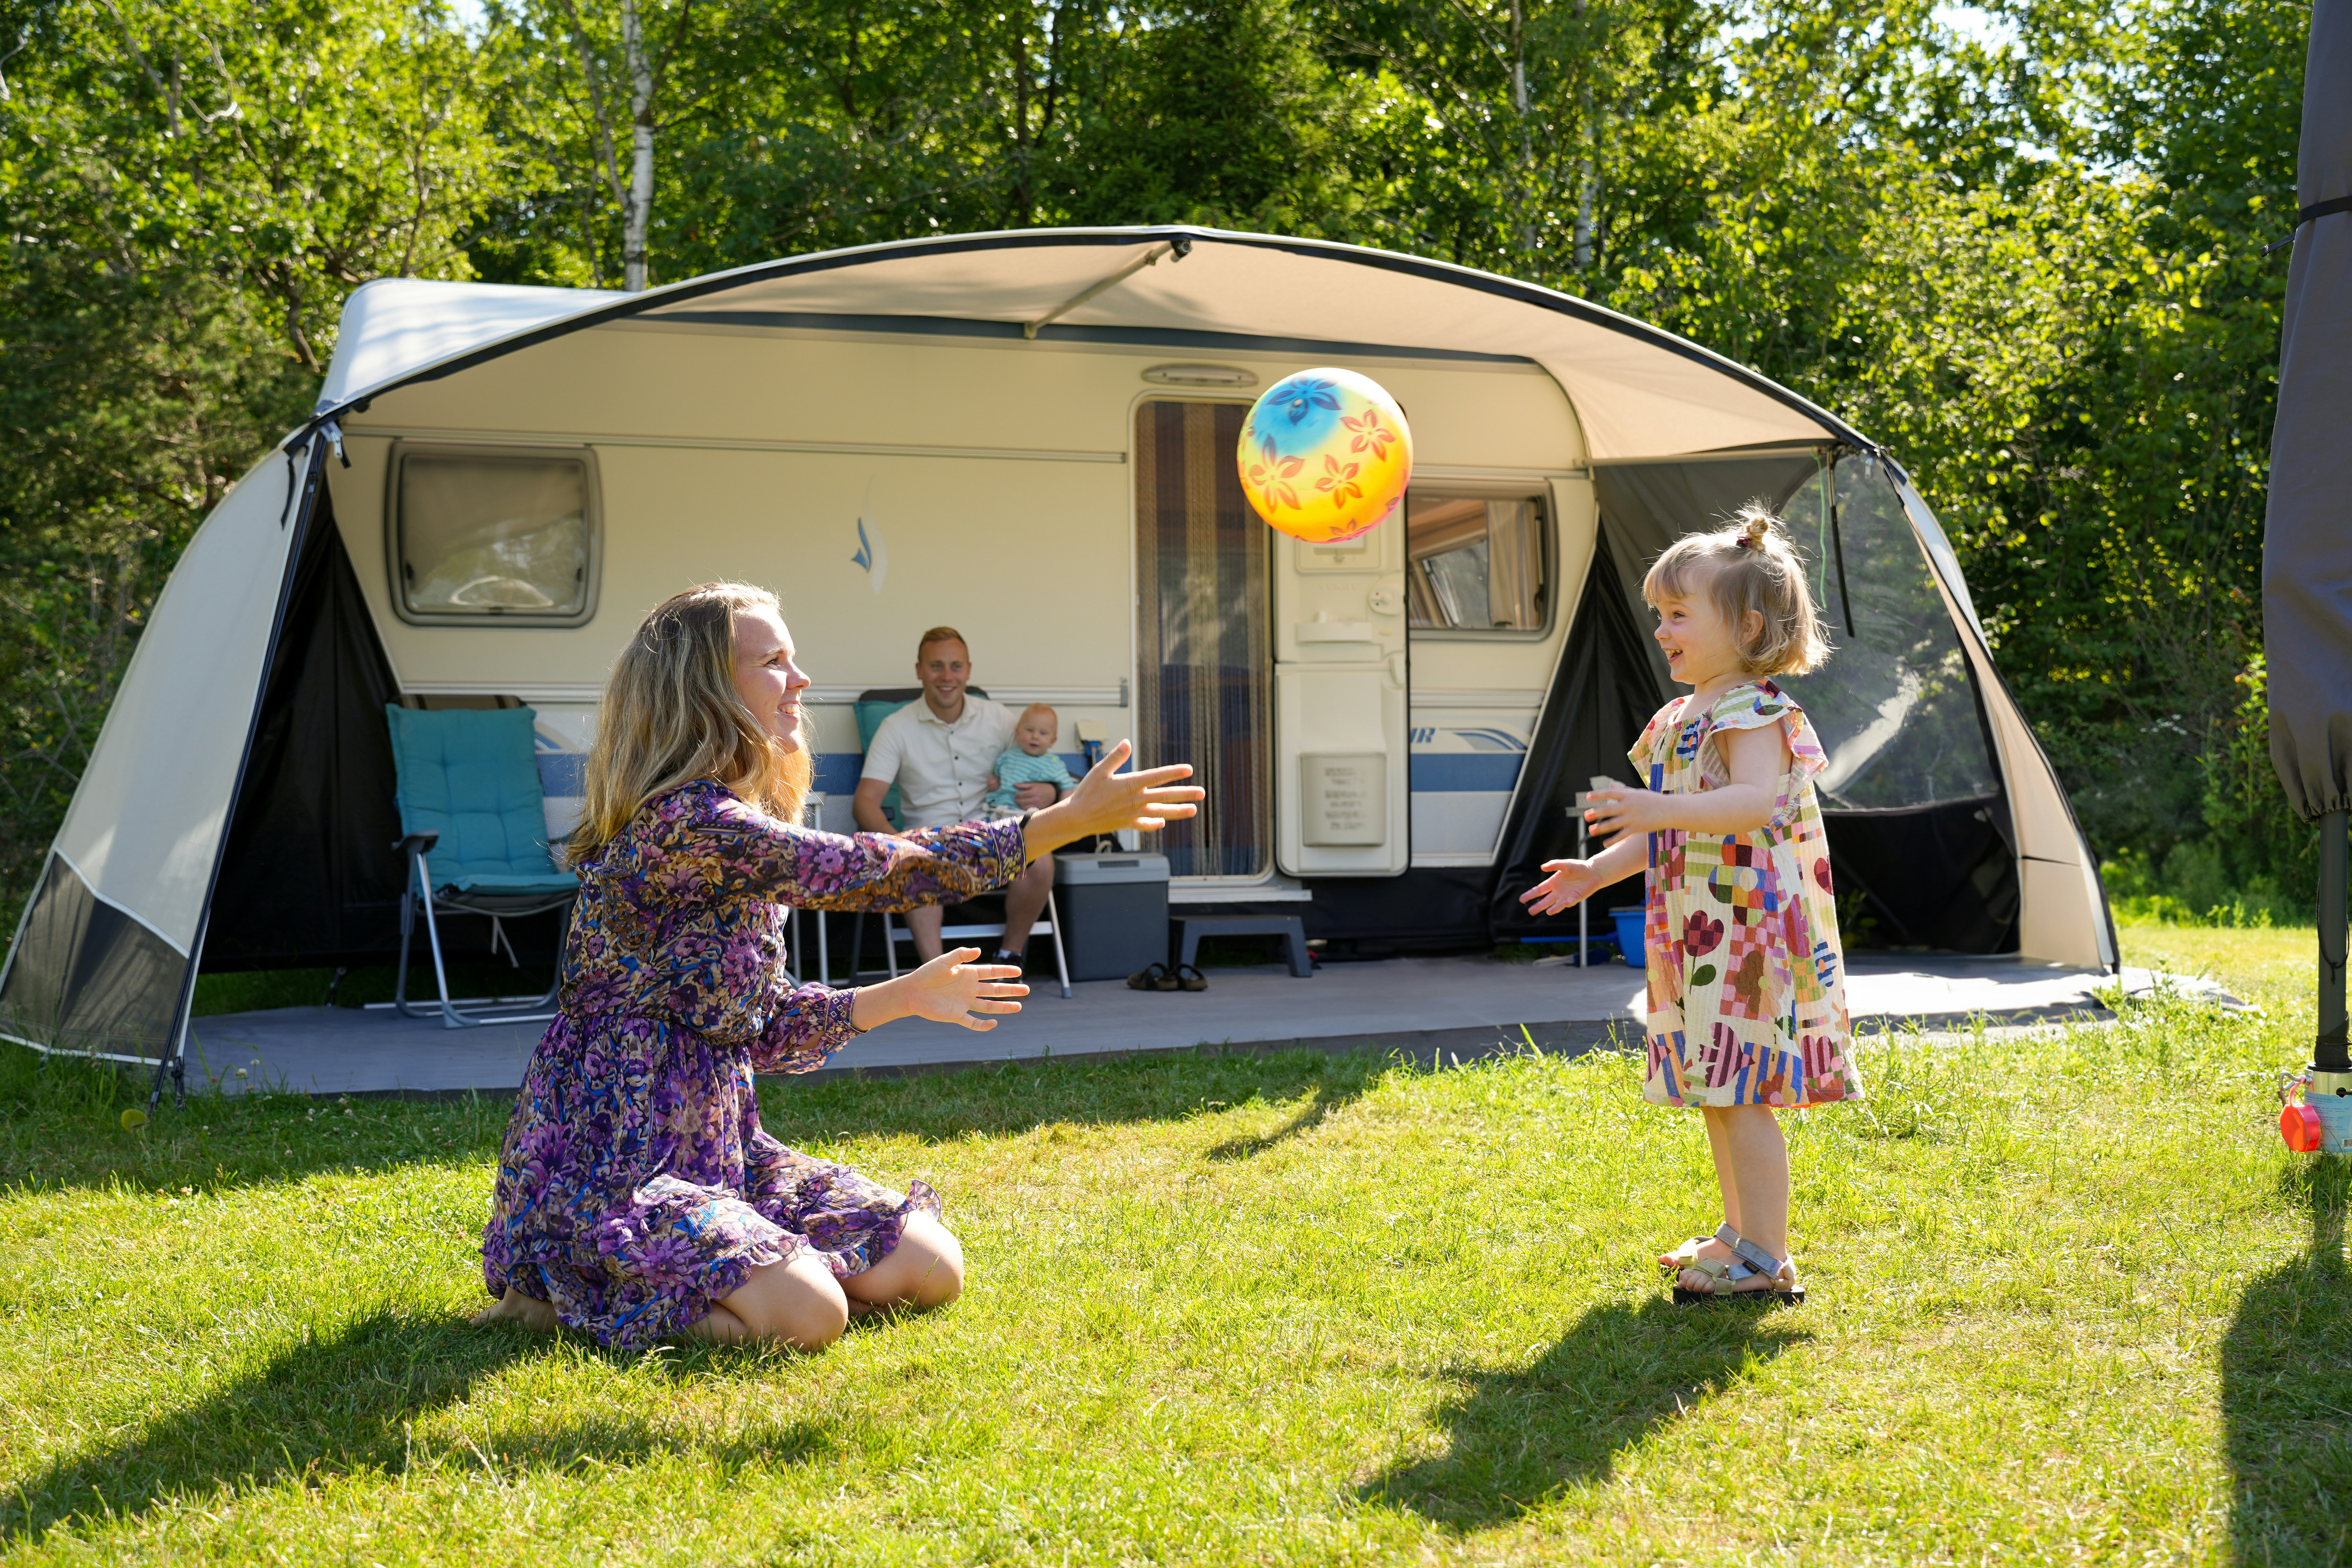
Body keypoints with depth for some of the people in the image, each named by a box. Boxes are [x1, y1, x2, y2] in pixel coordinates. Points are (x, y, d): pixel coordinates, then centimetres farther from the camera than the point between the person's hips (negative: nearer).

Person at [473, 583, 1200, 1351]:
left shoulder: (747, 829, 11)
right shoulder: (683, 823, -20)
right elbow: (869, 872, -26)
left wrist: (904, 995, 9)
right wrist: (1071, 819, -26)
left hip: (717, 1143, 9)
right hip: (608, 1164, -9)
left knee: (930, 1268, -2)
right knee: (808, 1314, -27)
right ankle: (565, 1296, -2)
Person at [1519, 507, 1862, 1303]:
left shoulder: (1753, 713, -14)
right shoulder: (1684, 716, 17)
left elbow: (1756, 802, -32)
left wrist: (1663, 810, -42)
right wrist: (1599, 871, 19)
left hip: (1751, 930, -10)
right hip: (1698, 934, 10)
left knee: (1741, 1094, -8)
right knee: (1718, 1092, 16)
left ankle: (1764, 1260, -2)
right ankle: (1740, 1233, 28)